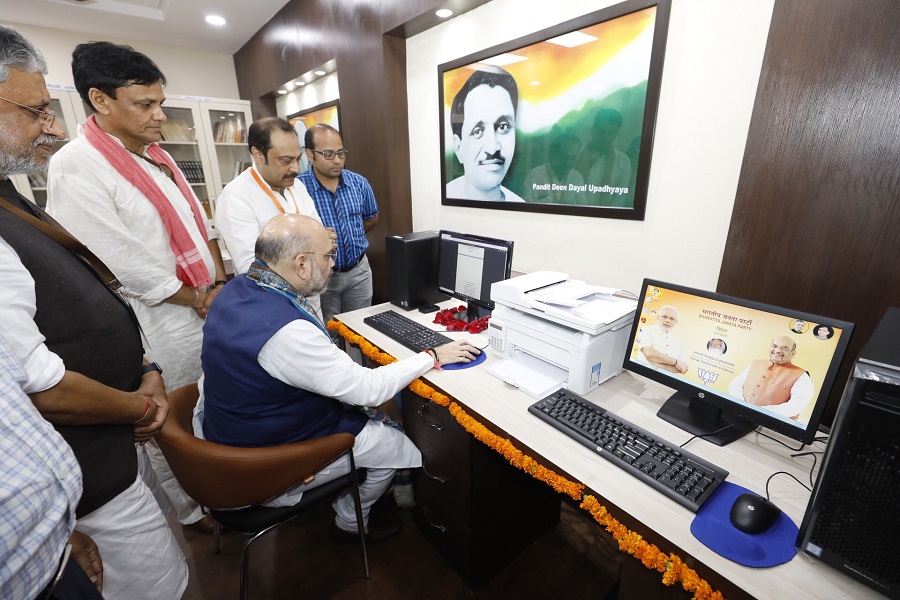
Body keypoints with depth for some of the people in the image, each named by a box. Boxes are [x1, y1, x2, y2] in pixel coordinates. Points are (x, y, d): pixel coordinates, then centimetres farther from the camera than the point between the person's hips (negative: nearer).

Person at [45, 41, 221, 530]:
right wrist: (198, 300, -8)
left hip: (210, 306, 7)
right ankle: (193, 509, 33)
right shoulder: (76, 168, -14)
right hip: (163, 322, -7)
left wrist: (220, 284, 2)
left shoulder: (156, 156, 11)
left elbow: (198, 221, 12)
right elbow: (128, 265, -17)